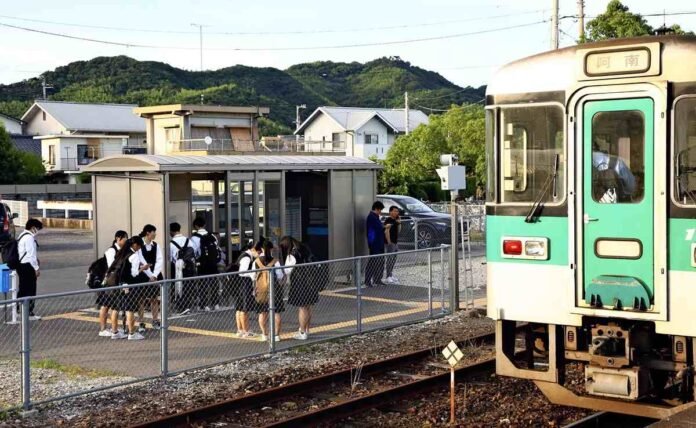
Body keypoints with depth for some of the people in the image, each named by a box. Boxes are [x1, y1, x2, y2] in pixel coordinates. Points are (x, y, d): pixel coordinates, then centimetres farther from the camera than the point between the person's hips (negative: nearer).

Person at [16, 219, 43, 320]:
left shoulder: (22, 236, 16)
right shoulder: (29, 238, -16)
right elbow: (31, 254, -19)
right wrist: (36, 268, -13)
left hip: (21, 265, 10)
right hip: (27, 266, -10)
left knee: (23, 289, 15)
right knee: (30, 291, -3)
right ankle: (29, 313, 0)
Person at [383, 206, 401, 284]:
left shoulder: (395, 220, 14)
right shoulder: (388, 220, -13)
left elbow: (398, 231, 18)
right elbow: (386, 231, -21)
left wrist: (399, 223, 4)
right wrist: (389, 242, -22)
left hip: (395, 242, 9)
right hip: (391, 243, -9)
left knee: (394, 260, 14)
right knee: (390, 260, -8)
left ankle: (391, 275, 24)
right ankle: (388, 277, -7)